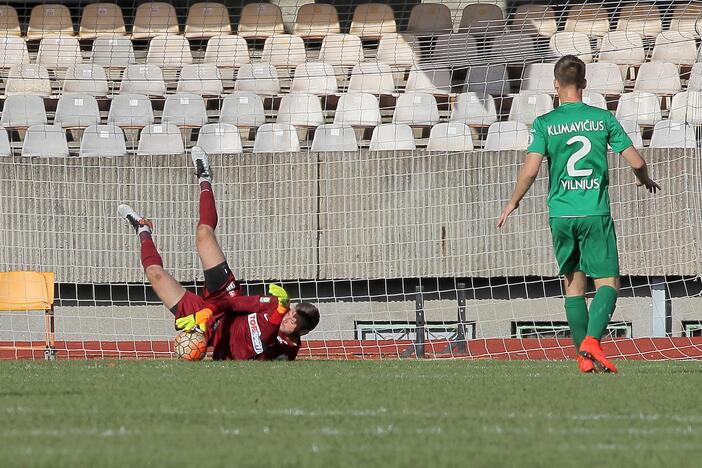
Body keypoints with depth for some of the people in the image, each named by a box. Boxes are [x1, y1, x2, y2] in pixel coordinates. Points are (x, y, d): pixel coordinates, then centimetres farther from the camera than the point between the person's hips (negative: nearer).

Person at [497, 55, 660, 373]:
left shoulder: (544, 124, 0)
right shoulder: (603, 119, 1)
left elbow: (530, 170, -9)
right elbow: (636, 161, 2)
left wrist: (512, 203, 5)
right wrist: (645, 180, 24)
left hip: (560, 214, 1)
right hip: (596, 213, -1)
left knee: (573, 285, 11)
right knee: (608, 283, 0)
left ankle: (585, 358, 10)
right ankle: (592, 340, -23)